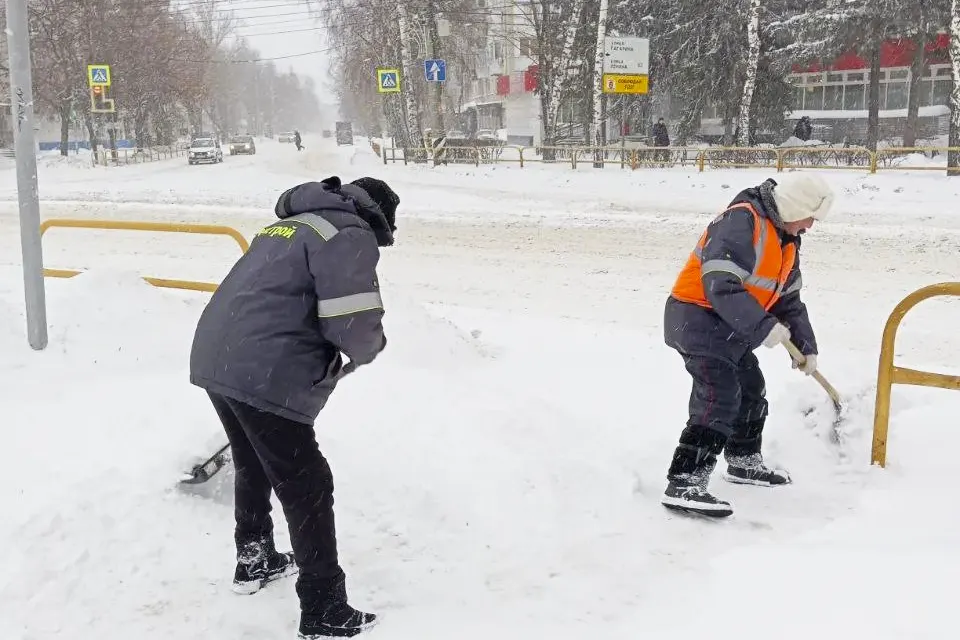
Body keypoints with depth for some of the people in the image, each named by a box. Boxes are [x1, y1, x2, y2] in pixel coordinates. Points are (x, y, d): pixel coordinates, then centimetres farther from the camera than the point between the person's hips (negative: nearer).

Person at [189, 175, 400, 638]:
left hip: (215, 358, 9)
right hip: (264, 376, -9)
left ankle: (254, 561, 47)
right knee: (307, 489, 2)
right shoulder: (350, 235, -6)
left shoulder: (290, 225, 22)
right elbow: (354, 324, -15)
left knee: (254, 465, 29)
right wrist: (368, 348, 7)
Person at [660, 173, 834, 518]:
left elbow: (788, 298, 19)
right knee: (720, 397, -19)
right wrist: (764, 327, -29)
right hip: (697, 317, -10)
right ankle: (684, 485, -21)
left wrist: (806, 346, 15)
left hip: (730, 325, 10)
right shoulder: (741, 222, -21)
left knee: (752, 391, 21)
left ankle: (745, 462, 41)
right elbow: (721, 285, -30)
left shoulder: (786, 240, 12)